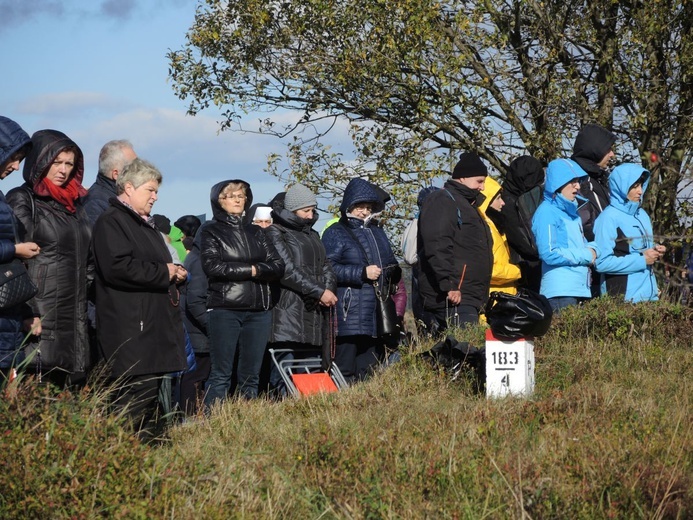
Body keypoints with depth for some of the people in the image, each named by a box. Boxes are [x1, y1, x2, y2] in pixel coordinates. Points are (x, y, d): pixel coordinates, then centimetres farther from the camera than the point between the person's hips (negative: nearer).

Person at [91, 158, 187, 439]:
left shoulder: (145, 224, 24)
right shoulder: (111, 221, -8)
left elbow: (161, 266, 37)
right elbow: (118, 267, -23)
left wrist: (175, 273, 12)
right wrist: (163, 273, -13)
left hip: (156, 325, 10)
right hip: (131, 329, -10)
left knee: (153, 392, 10)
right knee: (136, 395, -15)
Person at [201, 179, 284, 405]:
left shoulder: (256, 232, 19)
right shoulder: (211, 231, 6)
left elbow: (278, 266, 7)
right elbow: (212, 266, -10)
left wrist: (255, 270, -11)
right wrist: (251, 270, -5)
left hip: (259, 310, 4)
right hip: (225, 308, -4)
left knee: (251, 376, 5)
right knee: (221, 375, -7)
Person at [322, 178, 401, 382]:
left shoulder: (377, 233, 23)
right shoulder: (335, 234, 1)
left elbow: (391, 263, 33)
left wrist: (393, 272, 9)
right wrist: (362, 273, -15)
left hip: (378, 314, 7)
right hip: (349, 316, -7)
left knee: (371, 369, 9)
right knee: (347, 372, -11)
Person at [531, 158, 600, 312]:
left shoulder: (571, 210, 20)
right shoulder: (547, 212, -8)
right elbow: (549, 254, -16)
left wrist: (592, 250, 1)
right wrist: (586, 256, -9)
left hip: (581, 290, 8)